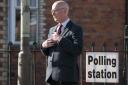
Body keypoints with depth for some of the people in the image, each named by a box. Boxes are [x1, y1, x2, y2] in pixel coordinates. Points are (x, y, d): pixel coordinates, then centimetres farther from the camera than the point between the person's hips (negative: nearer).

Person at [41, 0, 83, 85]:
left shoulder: (76, 29, -2)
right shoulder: (52, 30, 19)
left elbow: (78, 50, -16)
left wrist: (60, 40, -16)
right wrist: (44, 45, 1)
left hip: (67, 76, -6)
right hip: (52, 75, 7)